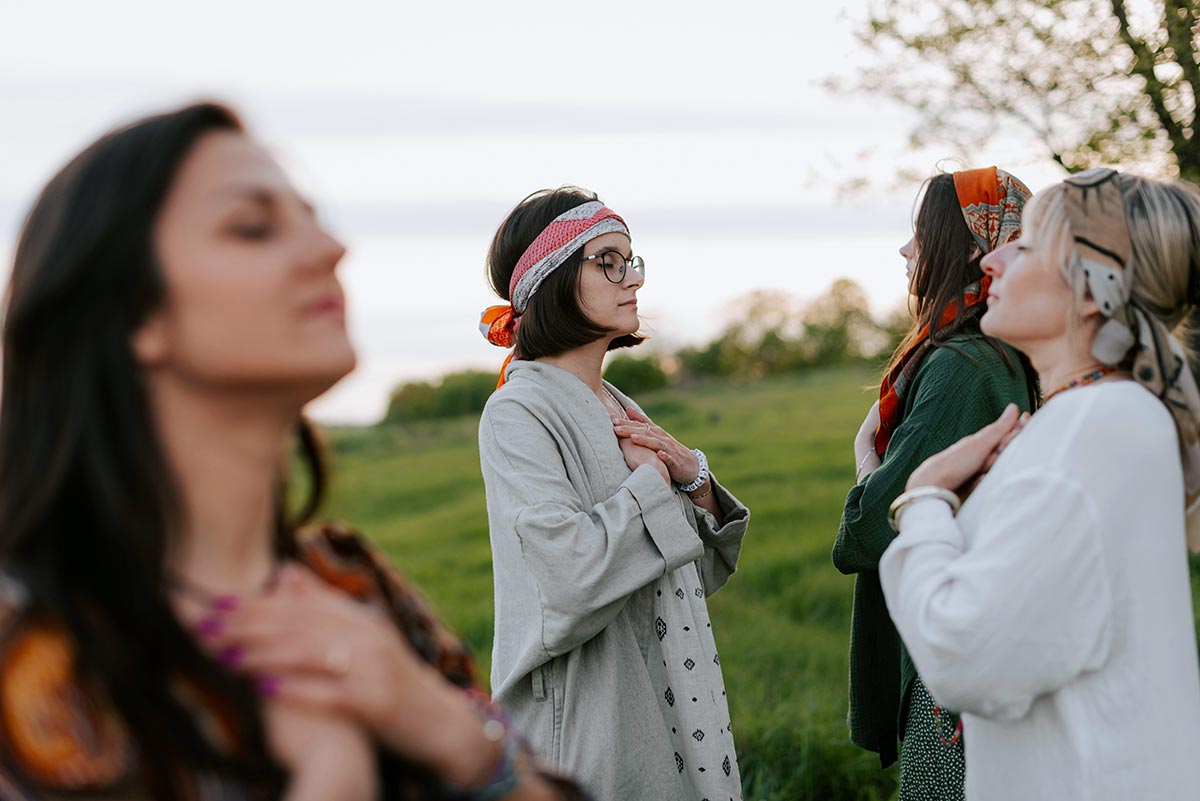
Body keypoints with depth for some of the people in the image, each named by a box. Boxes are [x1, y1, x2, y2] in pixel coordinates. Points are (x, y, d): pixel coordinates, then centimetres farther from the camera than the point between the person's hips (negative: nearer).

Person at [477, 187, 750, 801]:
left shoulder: (620, 410, 12)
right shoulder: (519, 412, -13)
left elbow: (706, 569, 14)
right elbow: (569, 575, -26)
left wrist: (694, 476, -4)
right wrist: (650, 479, -11)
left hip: (673, 708, 8)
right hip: (589, 722, -8)